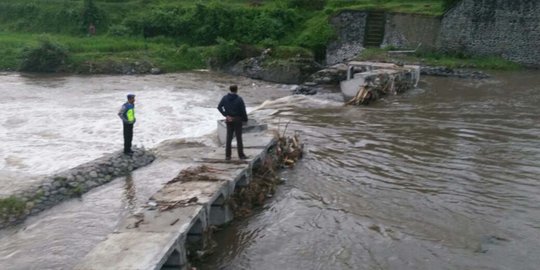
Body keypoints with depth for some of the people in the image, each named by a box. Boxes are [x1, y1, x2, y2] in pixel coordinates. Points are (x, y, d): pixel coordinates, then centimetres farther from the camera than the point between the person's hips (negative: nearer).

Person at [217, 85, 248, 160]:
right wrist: (245, 119, 1)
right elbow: (243, 110, -13)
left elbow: (219, 107, -6)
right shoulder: (239, 99, -14)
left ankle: (227, 155, 12)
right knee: (239, 138, 5)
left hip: (229, 120, 3)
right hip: (237, 120, -3)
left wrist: (225, 115, -5)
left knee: (229, 137, 10)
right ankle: (241, 155, 11)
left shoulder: (225, 98, -3)